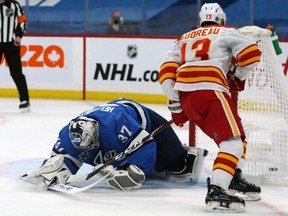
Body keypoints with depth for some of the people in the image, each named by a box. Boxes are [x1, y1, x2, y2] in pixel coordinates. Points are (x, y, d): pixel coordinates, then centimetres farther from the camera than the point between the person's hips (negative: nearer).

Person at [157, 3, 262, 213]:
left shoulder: (184, 39, 29)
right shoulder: (225, 32, 16)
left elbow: (166, 71, 15)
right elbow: (252, 54, 1)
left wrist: (175, 104, 16)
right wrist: (239, 77, 17)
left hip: (185, 94, 7)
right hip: (209, 90, -7)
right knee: (233, 142, -14)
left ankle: (234, 178, 29)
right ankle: (216, 192, -30)